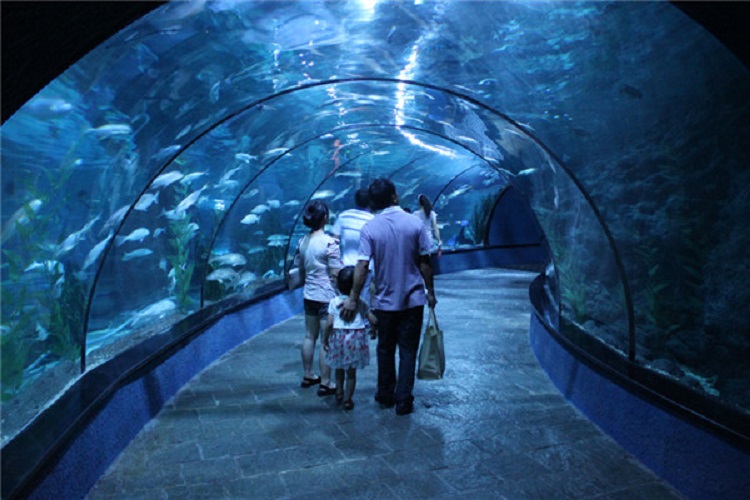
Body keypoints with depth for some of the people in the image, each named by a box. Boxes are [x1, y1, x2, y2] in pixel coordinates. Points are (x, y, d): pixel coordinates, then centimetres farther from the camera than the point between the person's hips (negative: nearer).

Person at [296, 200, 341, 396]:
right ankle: (325, 384, 8)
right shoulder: (329, 242, -17)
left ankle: (308, 375, 29)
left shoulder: (303, 241, 4)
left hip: (309, 295, 7)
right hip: (327, 297, -7)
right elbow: (336, 275, -17)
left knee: (310, 336, 17)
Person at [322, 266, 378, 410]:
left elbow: (329, 324, -9)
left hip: (338, 336, 1)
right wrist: (373, 330, 17)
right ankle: (347, 399, 13)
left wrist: (325, 340, 2)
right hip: (356, 337, -1)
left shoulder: (334, 302, -5)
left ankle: (339, 393, 38)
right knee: (351, 372, 9)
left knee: (339, 368, 22)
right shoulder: (361, 303, -4)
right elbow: (373, 320, -3)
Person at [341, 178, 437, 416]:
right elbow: (424, 262, -4)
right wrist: (430, 291, 7)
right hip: (413, 298, 0)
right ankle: (404, 401, 12)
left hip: (385, 300, 0)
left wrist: (353, 299, -7)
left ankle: (386, 396, 29)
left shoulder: (370, 228, -9)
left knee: (385, 349, 17)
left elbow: (362, 266, -13)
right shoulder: (414, 222, -8)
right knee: (408, 351, 8)